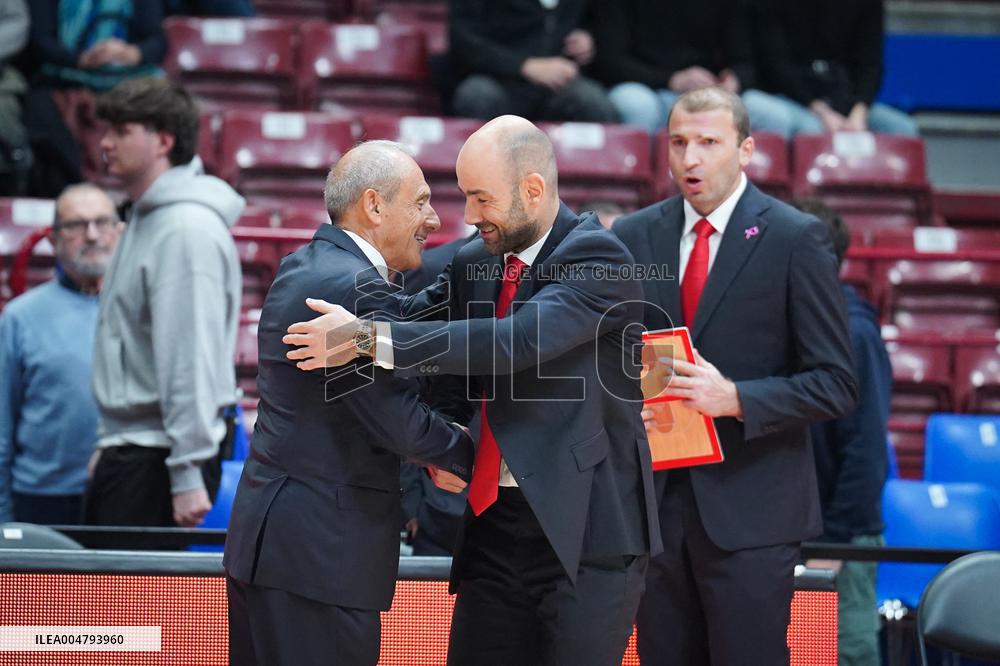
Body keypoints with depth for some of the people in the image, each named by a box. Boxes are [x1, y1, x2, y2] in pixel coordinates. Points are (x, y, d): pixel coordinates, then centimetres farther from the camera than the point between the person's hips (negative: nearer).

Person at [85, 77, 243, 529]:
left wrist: (189, 475, -23)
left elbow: (191, 360, -21)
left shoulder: (187, 230, -16)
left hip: (159, 456, -10)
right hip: (127, 450, 10)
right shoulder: (145, 217, 16)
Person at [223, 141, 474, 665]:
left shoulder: (301, 269, 14)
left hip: (263, 535, 10)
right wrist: (472, 454, -1)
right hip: (321, 552, -10)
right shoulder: (355, 287, -17)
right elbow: (399, 422, -17)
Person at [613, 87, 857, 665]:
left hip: (749, 511, -4)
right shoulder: (635, 236, 9)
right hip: (656, 500, 4)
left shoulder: (796, 239, -4)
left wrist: (734, 398, -19)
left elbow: (835, 383, -6)